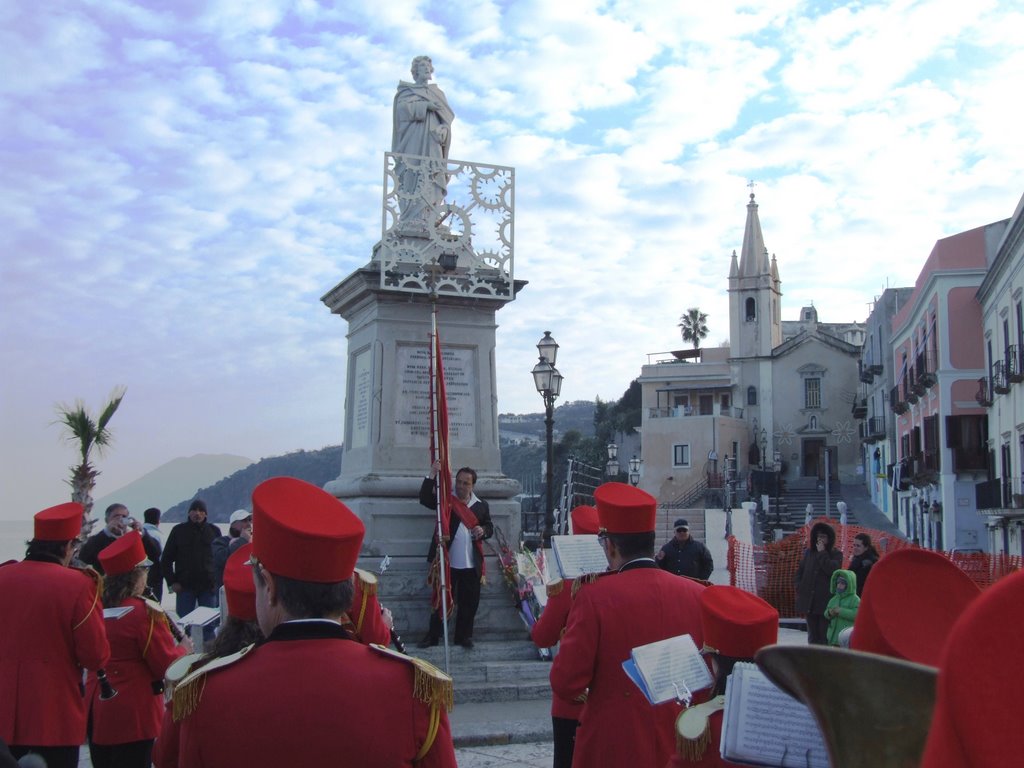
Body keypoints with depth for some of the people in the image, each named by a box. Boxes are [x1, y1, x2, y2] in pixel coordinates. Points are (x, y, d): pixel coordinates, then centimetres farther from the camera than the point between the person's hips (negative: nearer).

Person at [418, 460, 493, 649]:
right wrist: (432, 475, -19)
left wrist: (483, 530, -8)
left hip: (471, 565, 2)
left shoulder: (481, 505, 10)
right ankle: (433, 635, 13)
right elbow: (424, 498, -10)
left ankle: (464, 636, 19)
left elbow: (490, 527, 16)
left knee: (469, 603, 7)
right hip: (447, 562, -2)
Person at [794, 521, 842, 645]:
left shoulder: (836, 554, 0)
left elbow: (832, 569, -17)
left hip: (825, 600, -4)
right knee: (812, 634, 11)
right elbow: (799, 571, 18)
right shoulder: (808, 552, 12)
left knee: (825, 634, -6)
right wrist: (799, 587, 6)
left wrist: (822, 553, -12)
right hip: (809, 599, 5)